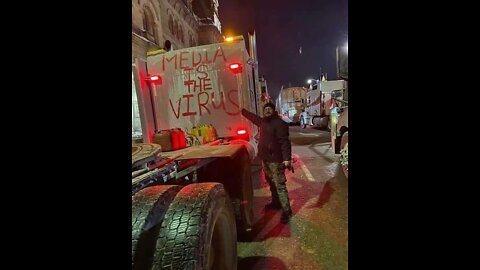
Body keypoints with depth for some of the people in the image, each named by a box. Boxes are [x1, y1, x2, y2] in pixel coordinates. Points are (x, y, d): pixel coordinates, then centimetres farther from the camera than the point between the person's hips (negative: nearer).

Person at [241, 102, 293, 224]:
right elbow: (253, 117, 31)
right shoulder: (263, 121, 10)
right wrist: (242, 111, 43)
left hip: (276, 160, -9)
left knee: (279, 185, -8)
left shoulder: (279, 123, -16)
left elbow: (285, 142, -23)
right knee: (271, 182, 21)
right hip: (265, 158, 9)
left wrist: (287, 159, -31)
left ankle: (286, 210, 0)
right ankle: (276, 202, 38)